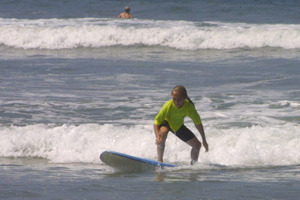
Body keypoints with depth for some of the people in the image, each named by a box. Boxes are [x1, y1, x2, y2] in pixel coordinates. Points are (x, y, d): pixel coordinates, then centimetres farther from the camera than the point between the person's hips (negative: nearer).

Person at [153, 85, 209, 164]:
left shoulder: (189, 106, -28)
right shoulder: (168, 106, -36)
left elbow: (198, 123, -13)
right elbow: (157, 121, -30)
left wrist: (204, 140, -7)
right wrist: (157, 136, -47)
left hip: (178, 125, 4)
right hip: (166, 122, -4)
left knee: (197, 145, 0)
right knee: (163, 132, -40)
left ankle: (193, 163, 28)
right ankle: (159, 160, -27)